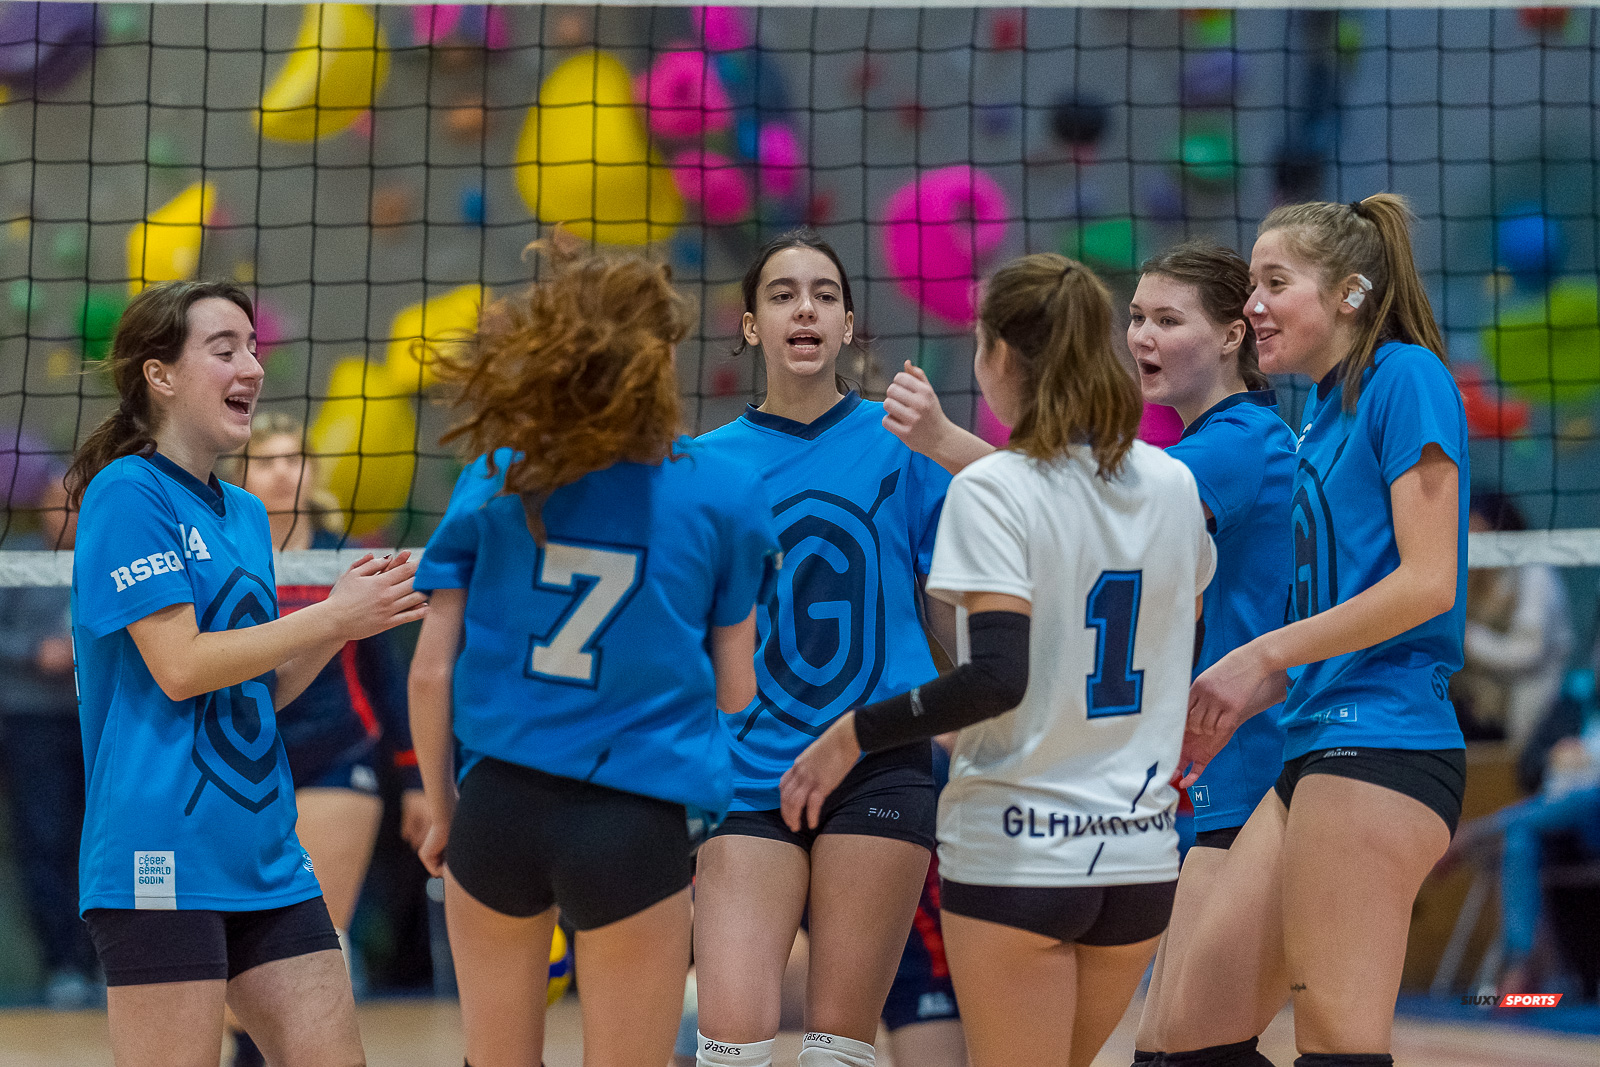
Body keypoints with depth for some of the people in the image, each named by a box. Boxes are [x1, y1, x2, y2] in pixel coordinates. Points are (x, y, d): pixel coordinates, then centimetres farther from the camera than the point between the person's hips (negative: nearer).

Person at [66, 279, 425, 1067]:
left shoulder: (245, 514, 18)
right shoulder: (127, 492, -8)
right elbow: (180, 667, -15)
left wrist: (342, 624, 3)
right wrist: (331, 618, -10)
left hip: (263, 854, 8)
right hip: (162, 859, -8)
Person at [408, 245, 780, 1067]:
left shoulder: (493, 484, -1)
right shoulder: (722, 494, -5)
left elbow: (430, 672, 0)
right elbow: (735, 691, 1)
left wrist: (441, 810, 13)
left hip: (499, 807, 2)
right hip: (636, 825, -2)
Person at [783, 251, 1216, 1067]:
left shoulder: (993, 490, -12)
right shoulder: (1171, 486, 6)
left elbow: (996, 677, -22)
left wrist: (855, 733, -13)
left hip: (1016, 851, -6)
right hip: (1139, 852, 6)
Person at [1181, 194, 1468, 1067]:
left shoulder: (1406, 376, -6)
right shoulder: (1322, 413, 20)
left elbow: (1427, 583, -14)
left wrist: (1265, 656, -10)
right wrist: (1231, 710, 12)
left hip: (1379, 741, -9)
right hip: (1318, 747, 9)